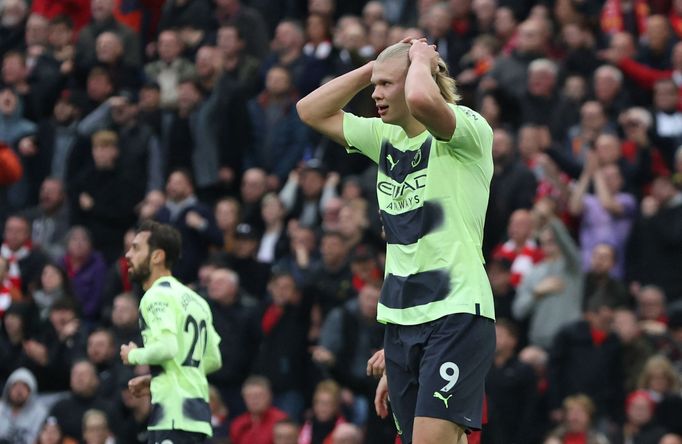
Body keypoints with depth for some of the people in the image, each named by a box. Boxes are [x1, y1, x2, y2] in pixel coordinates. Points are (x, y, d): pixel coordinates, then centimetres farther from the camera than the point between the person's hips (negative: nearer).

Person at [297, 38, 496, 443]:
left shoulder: (469, 131, -8)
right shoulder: (387, 139, 15)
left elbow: (421, 101, -29)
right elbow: (312, 111, 22)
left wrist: (421, 58, -9)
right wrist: (372, 68, 13)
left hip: (457, 315, -8)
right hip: (401, 320, 8)